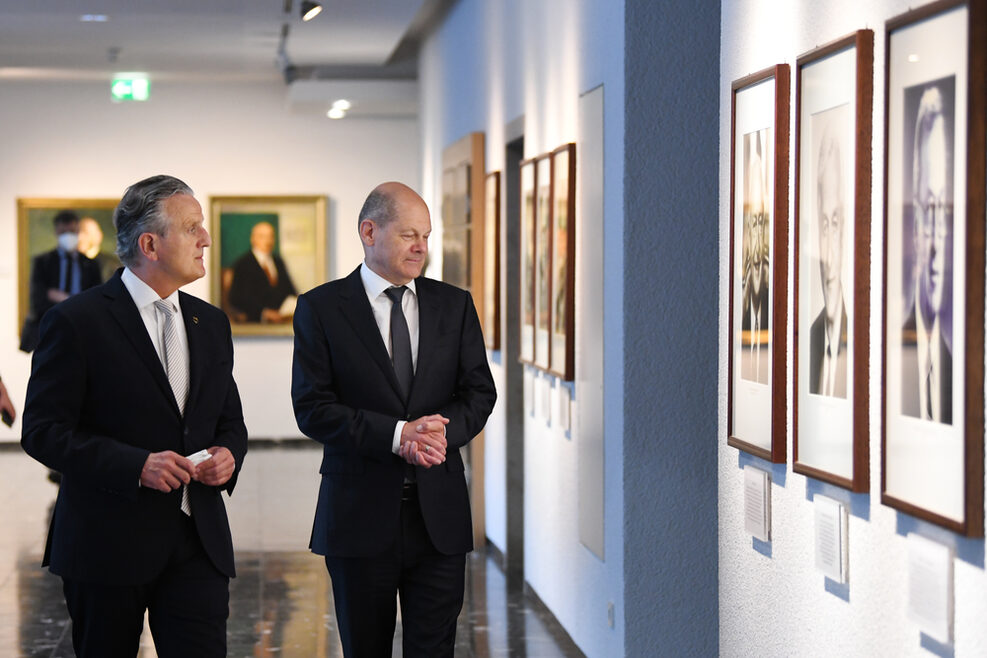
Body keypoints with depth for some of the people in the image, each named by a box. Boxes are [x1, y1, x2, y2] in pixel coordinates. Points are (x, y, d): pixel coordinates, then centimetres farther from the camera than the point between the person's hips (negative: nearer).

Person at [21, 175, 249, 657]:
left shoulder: (211, 323, 13)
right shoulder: (77, 322, -7)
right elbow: (42, 431, -10)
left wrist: (228, 454, -3)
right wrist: (136, 465, -21)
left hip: (198, 543, 4)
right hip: (106, 544, -4)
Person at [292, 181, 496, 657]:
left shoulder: (454, 305, 9)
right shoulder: (321, 308, -1)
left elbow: (479, 392, 7)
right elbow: (312, 408, -8)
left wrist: (442, 430, -15)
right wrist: (396, 435, -19)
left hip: (440, 511, 2)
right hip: (360, 511, -2)